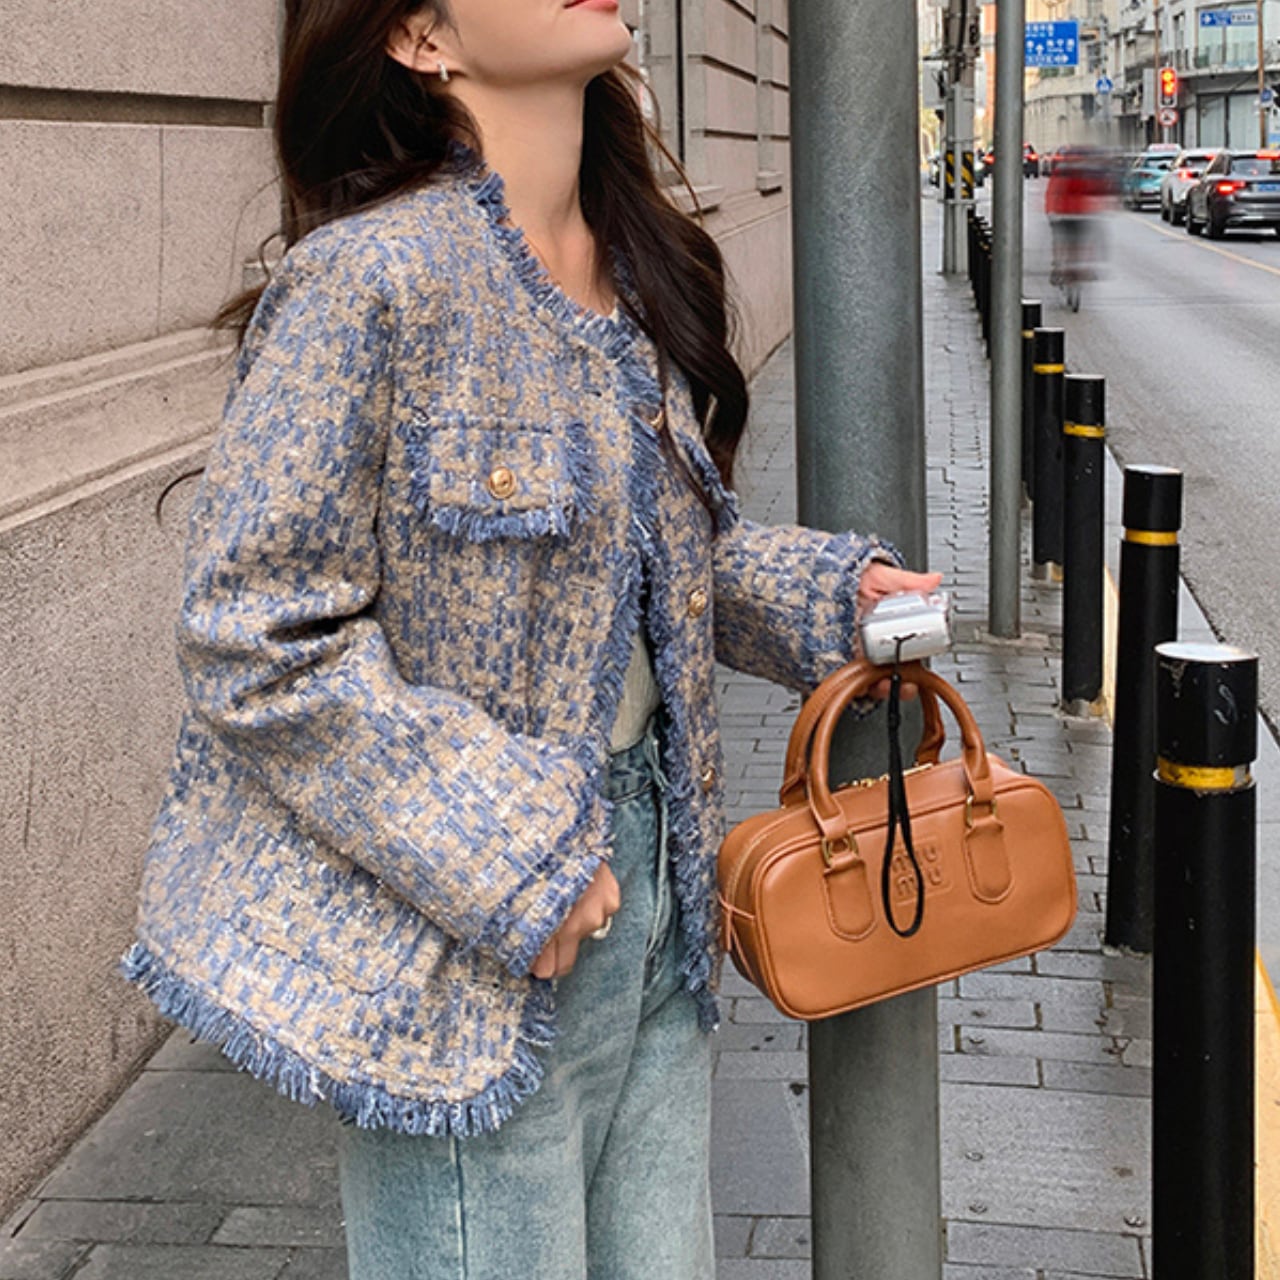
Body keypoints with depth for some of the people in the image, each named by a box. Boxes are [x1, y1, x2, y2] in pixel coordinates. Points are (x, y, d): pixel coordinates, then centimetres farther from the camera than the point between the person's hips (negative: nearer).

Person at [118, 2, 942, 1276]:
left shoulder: (636, 266, 6)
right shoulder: (367, 279, -19)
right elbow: (258, 641, -19)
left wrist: (823, 589, 1)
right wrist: (506, 856, -20)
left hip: (650, 885, 8)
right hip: (464, 951, -7)